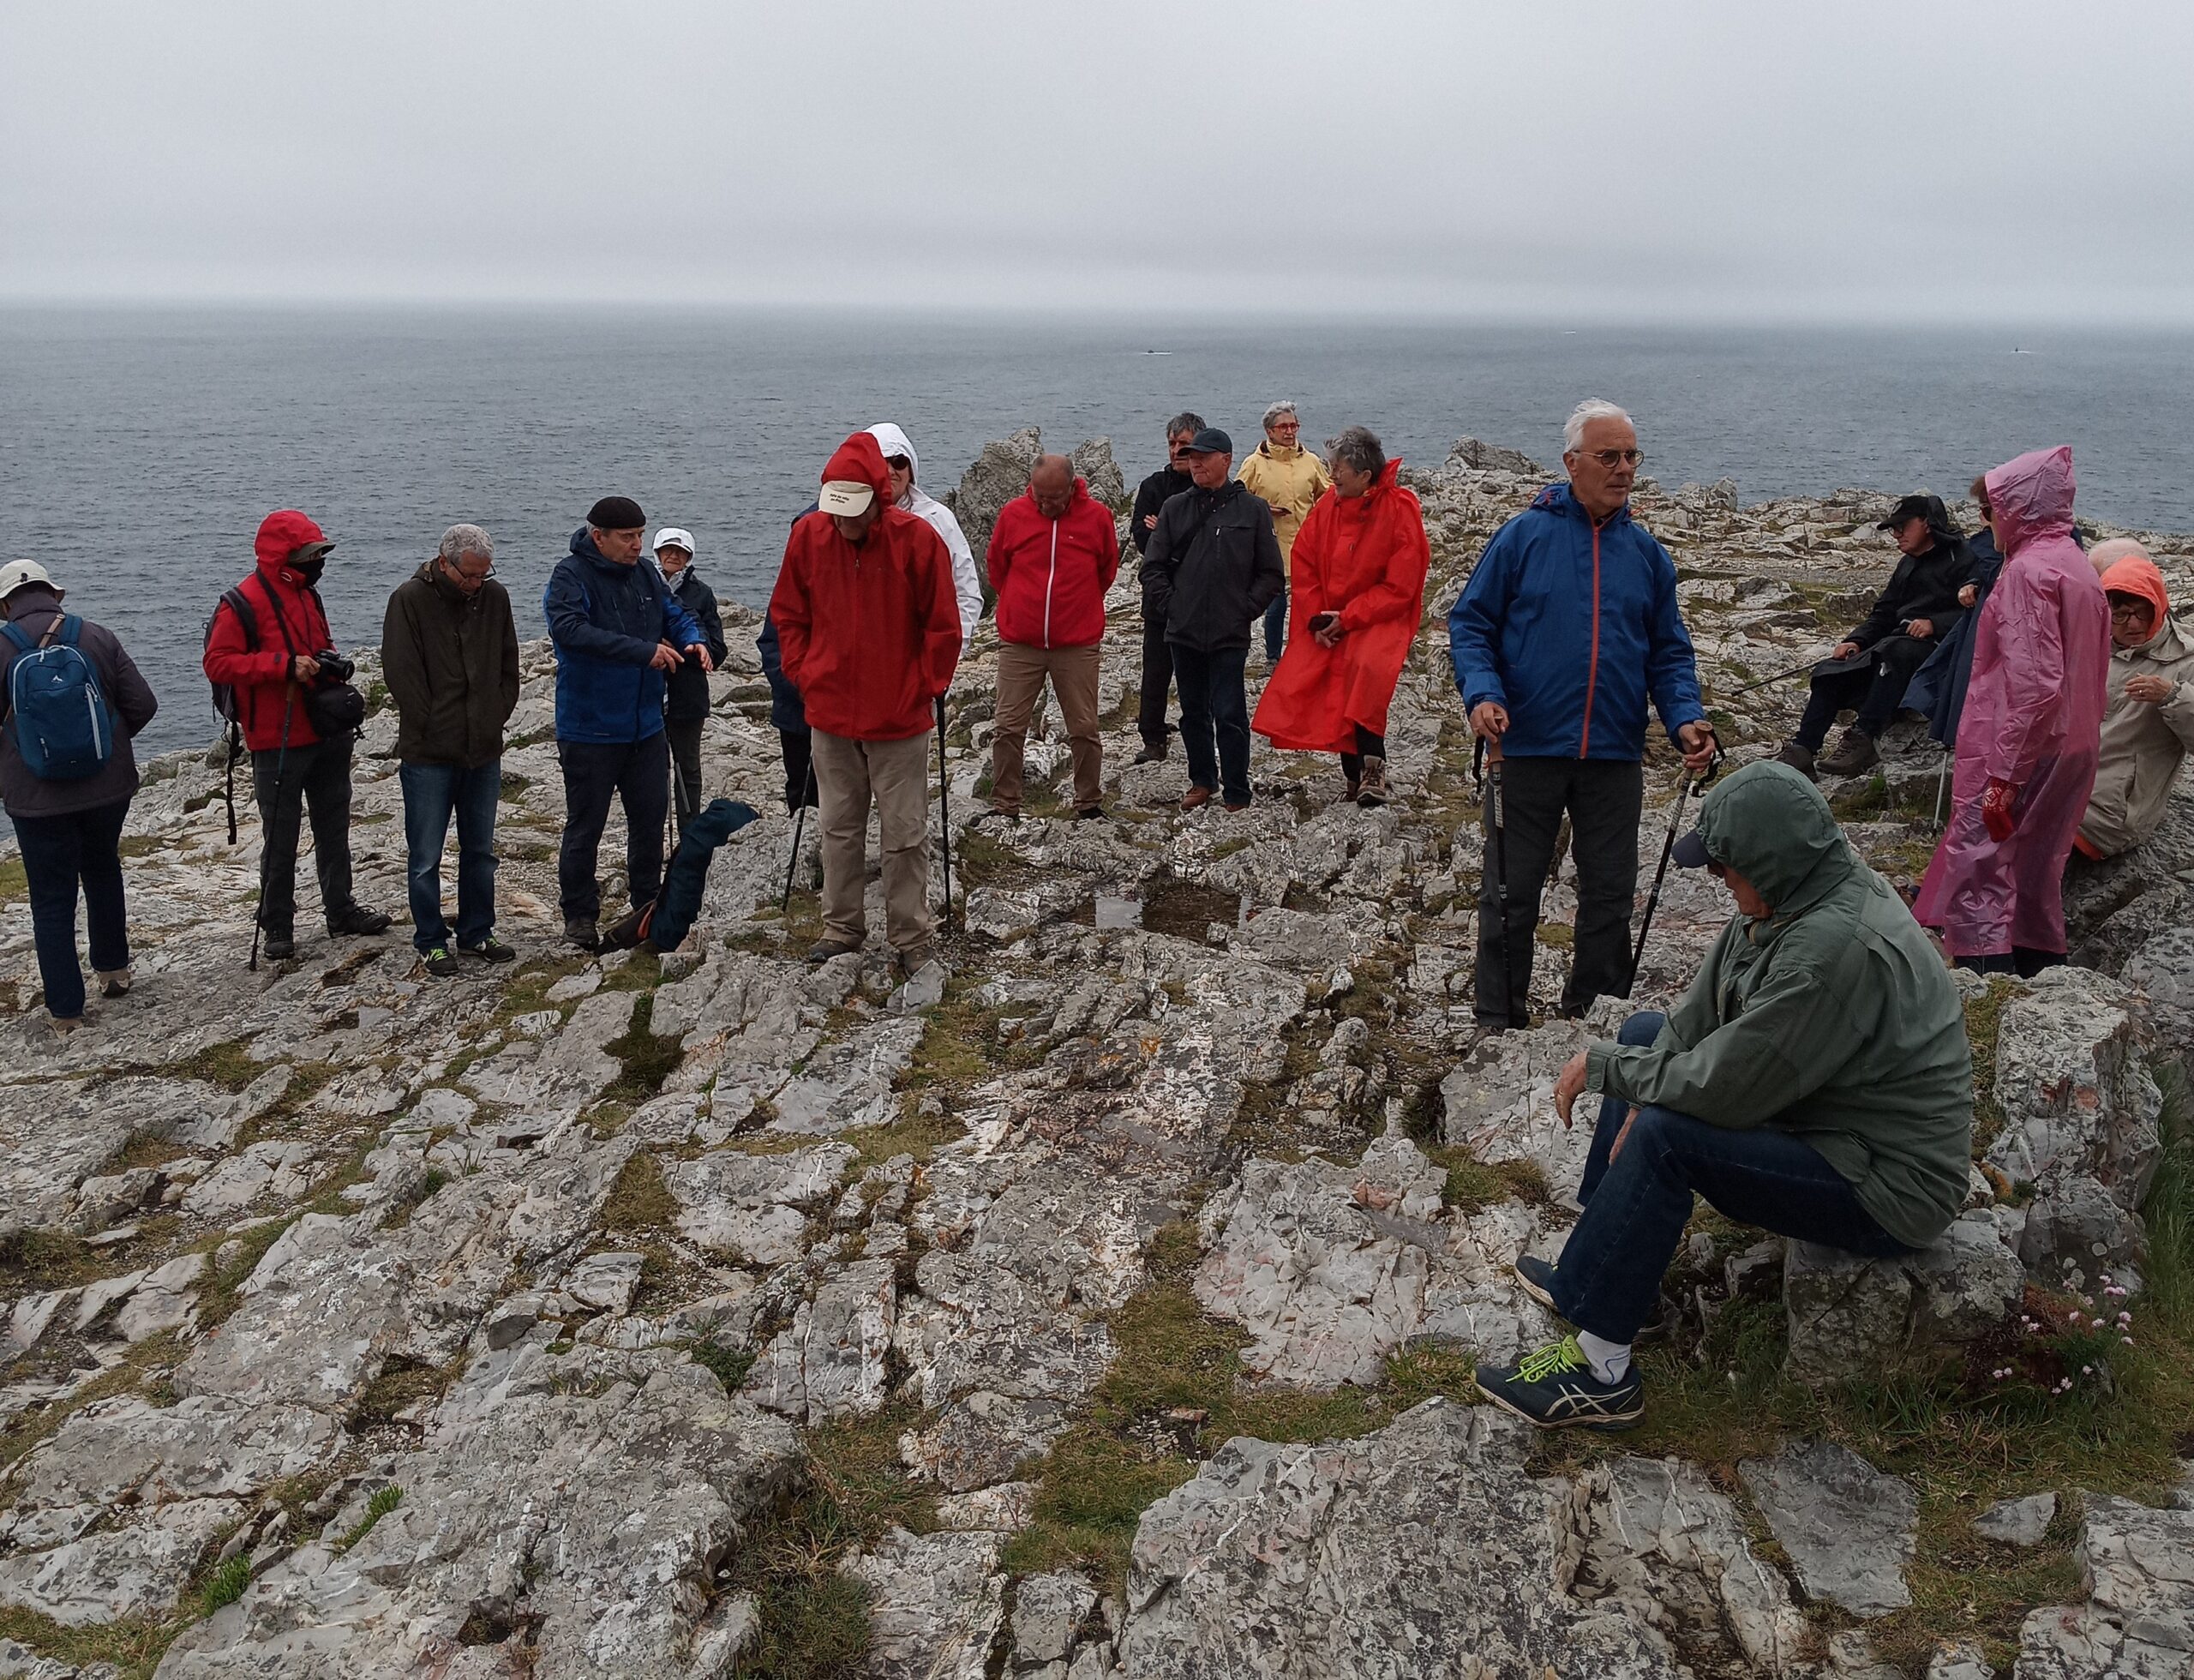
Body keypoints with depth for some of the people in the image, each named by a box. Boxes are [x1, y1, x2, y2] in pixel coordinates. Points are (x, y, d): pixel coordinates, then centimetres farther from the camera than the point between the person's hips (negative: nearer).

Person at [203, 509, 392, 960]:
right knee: (280, 839, 2)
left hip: (328, 736, 8)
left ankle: (341, 910, 28)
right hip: (279, 744, -8)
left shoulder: (308, 595, 12)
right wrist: (286, 666, -26)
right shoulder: (242, 603, -13)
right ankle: (277, 926, 12)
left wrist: (334, 664, 3)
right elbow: (218, 664, -19)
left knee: (334, 829, 16)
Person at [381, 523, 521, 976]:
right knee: (426, 857, 4)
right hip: (428, 754, -4)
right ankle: (431, 942, 16)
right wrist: (432, 730, -10)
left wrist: (496, 717, 4)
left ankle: (477, 933, 27)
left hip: (484, 750, 5)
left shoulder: (495, 597, 4)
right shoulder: (410, 599, -10)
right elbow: (401, 674, -11)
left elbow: (509, 667, 12)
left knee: (480, 850, 14)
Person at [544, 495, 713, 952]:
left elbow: (675, 614, 15)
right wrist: (644, 651, -31)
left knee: (651, 818, 13)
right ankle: (579, 913, 16)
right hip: (589, 730, -6)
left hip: (645, 726, 6)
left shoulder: (646, 574, 7)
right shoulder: (570, 576, -13)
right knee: (584, 826, 4)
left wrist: (692, 641, -10)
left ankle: (648, 903, 28)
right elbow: (571, 629, -28)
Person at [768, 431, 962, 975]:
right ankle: (842, 925, 28)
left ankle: (911, 937, 16)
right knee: (839, 827, 14)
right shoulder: (808, 534, -4)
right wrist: (803, 675, 4)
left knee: (905, 834, 4)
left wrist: (927, 688, -4)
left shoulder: (918, 538, -13)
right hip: (830, 713, 3)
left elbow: (942, 626, -5)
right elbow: (787, 615, 10)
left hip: (900, 717, -3)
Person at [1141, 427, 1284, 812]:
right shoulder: (1175, 508, 7)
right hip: (1183, 633, 3)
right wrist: (1169, 606, 1)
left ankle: (1237, 795, 3)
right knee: (1193, 712, 13)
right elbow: (1152, 567, 11)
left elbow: (1271, 575, 4)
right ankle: (1203, 781, 28)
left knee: (1230, 714, -6)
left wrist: (1245, 610, -3)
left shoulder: (1252, 509, 1)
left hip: (1230, 635, -3)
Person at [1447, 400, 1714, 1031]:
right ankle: (1498, 1020, 19)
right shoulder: (1523, 536, -3)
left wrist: (1686, 719, -6)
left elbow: (1669, 652, 11)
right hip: (1528, 747, -3)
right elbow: (1470, 623, -2)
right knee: (1510, 893, 6)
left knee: (1610, 895, 12)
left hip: (1615, 754, 3)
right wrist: (1482, 693, -19)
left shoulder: (1647, 553, 7)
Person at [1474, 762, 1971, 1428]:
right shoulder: (1796, 894, -4)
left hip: (1888, 1190, -10)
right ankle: (1601, 1267, 17)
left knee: (1666, 1138, -27)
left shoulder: (1834, 949, -33)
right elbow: (1700, 1011, 3)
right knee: (1646, 1034, 13)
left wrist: (1601, 1065, -15)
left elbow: (1720, 1088, -30)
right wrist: (1641, 1103, -10)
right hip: (1831, 1116, 10)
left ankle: (1599, 1373, -14)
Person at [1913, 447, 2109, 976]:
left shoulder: (2028, 571, -15)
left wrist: (2004, 774, -22)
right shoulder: (2081, 568, 15)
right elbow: (2094, 672, 17)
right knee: (2037, 875, 18)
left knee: (1980, 871, -8)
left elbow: (2034, 684, -23)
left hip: (2022, 750, -10)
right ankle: (2039, 973, 26)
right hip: (2073, 750, 10)